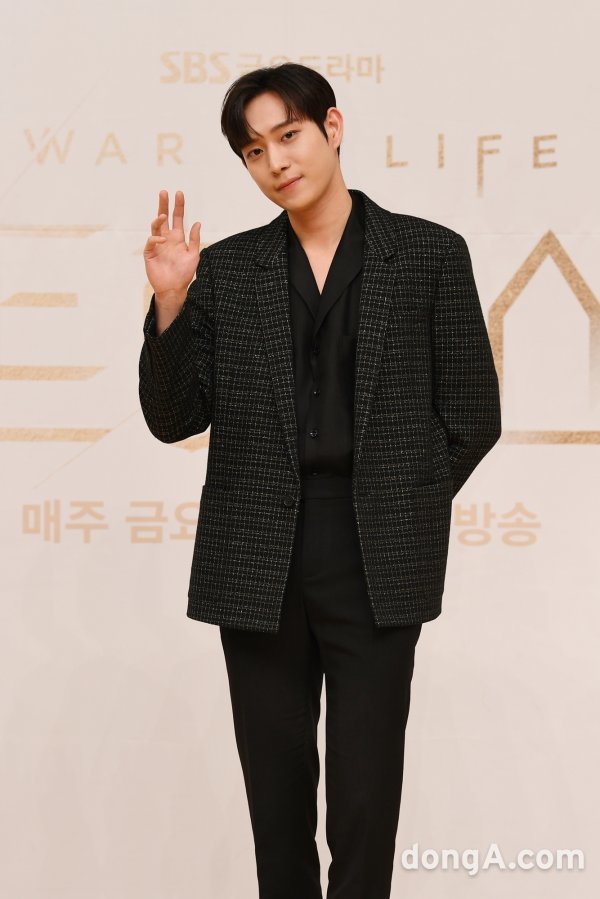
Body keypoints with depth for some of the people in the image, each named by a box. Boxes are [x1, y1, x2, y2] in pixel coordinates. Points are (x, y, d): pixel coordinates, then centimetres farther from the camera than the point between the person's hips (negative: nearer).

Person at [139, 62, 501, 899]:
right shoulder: (226, 268, 7)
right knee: (276, 798, 10)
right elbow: (174, 417, 3)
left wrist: (398, 514, 2)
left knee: (365, 802, 2)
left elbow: (471, 415, 4)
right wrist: (171, 303, -10)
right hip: (256, 569, 2)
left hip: (375, 570, -2)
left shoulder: (429, 253, 2)